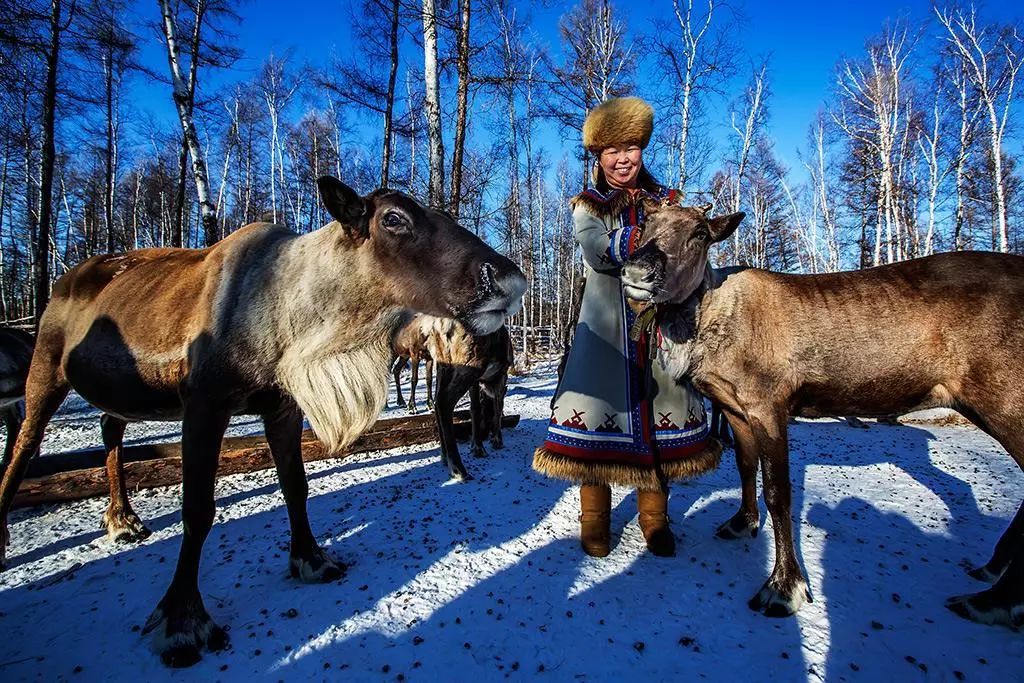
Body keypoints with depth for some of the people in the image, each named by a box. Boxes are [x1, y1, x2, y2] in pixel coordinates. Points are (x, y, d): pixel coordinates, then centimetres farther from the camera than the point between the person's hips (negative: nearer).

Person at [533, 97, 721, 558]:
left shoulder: (666, 202, 14)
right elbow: (599, 254, -12)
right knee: (598, 408, -5)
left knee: (656, 415, 3)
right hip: (605, 327, -2)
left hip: (659, 327, 2)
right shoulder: (586, 208, 8)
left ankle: (654, 519, 20)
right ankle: (594, 522, 11)